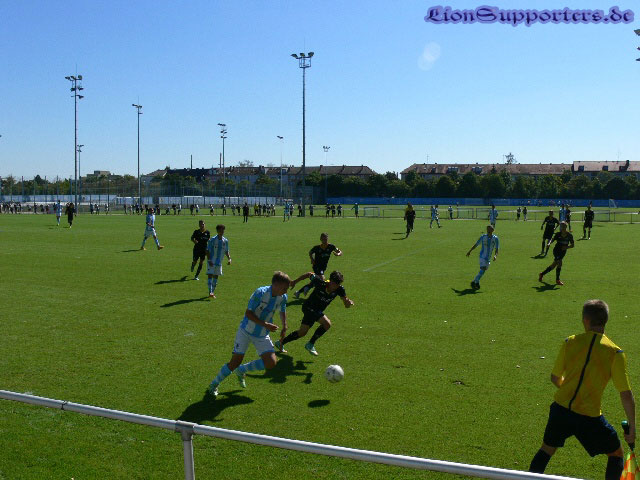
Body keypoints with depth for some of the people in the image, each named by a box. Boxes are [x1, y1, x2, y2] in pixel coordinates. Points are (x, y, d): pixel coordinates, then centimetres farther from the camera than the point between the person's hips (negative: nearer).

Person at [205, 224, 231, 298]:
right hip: (211, 262, -5)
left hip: (219, 262, 5)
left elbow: (226, 251, 13)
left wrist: (229, 258, -2)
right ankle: (210, 292, -17)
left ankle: (212, 292, 18)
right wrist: (209, 260, -18)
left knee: (216, 277, 9)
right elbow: (208, 251, -9)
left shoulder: (225, 241, 4)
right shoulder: (212, 240, -10)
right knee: (210, 275, -12)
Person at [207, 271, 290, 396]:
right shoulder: (261, 293, -26)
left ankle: (241, 370, 16)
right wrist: (265, 324, -29)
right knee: (235, 361, -10)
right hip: (246, 331, -5)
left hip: (262, 335, 5)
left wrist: (284, 326, 3)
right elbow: (248, 313, -23)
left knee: (271, 363, -8)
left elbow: (282, 311, 14)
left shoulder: (282, 297, -8)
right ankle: (214, 384, 15)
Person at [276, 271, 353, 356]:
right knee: (327, 323, -26)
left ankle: (281, 342, 29)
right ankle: (310, 344, -9)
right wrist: (295, 281, 1)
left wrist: (348, 302, -40)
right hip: (309, 307, -6)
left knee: (302, 332, 10)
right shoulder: (320, 282, -26)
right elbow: (310, 274, -9)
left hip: (317, 311, 6)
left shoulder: (339, 289, -16)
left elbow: (346, 305, -15)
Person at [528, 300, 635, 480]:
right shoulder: (615, 352, -9)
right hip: (590, 416, -2)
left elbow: (555, 378, 6)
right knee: (616, 455, 22)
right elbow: (626, 394, -9)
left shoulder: (569, 342, -3)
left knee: (546, 450, 22)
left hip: (560, 409, 2)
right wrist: (632, 427, 2)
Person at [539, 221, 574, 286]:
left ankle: (542, 274, 28)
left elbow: (572, 245, -3)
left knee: (554, 265, 8)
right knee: (559, 263, -21)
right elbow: (553, 239, 2)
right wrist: (549, 243, -19)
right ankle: (557, 280, -9)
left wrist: (566, 247, -22)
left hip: (563, 252, 3)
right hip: (556, 251, -3)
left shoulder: (569, 235, -4)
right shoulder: (558, 234, -6)